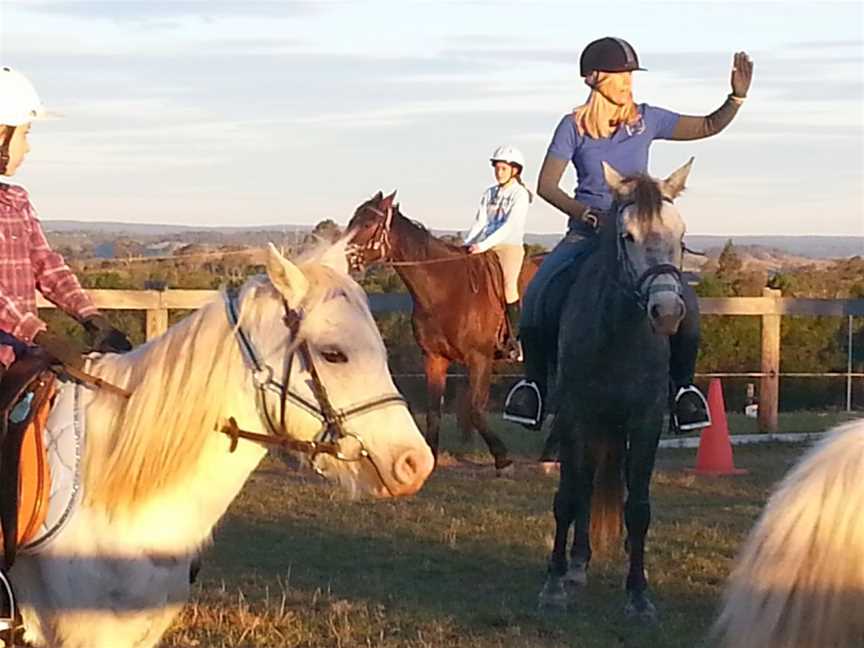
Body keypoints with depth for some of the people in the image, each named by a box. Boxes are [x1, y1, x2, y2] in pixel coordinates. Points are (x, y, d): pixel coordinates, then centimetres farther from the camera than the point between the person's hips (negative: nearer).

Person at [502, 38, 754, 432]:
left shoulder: (647, 120, 5)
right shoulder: (574, 126, 0)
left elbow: (709, 127, 10)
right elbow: (546, 186, -4)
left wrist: (737, 97, -8)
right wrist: (589, 215, -17)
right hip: (586, 232, -1)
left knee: (683, 301, -25)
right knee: (540, 293, -26)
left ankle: (682, 385, -9)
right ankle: (535, 382, -10)